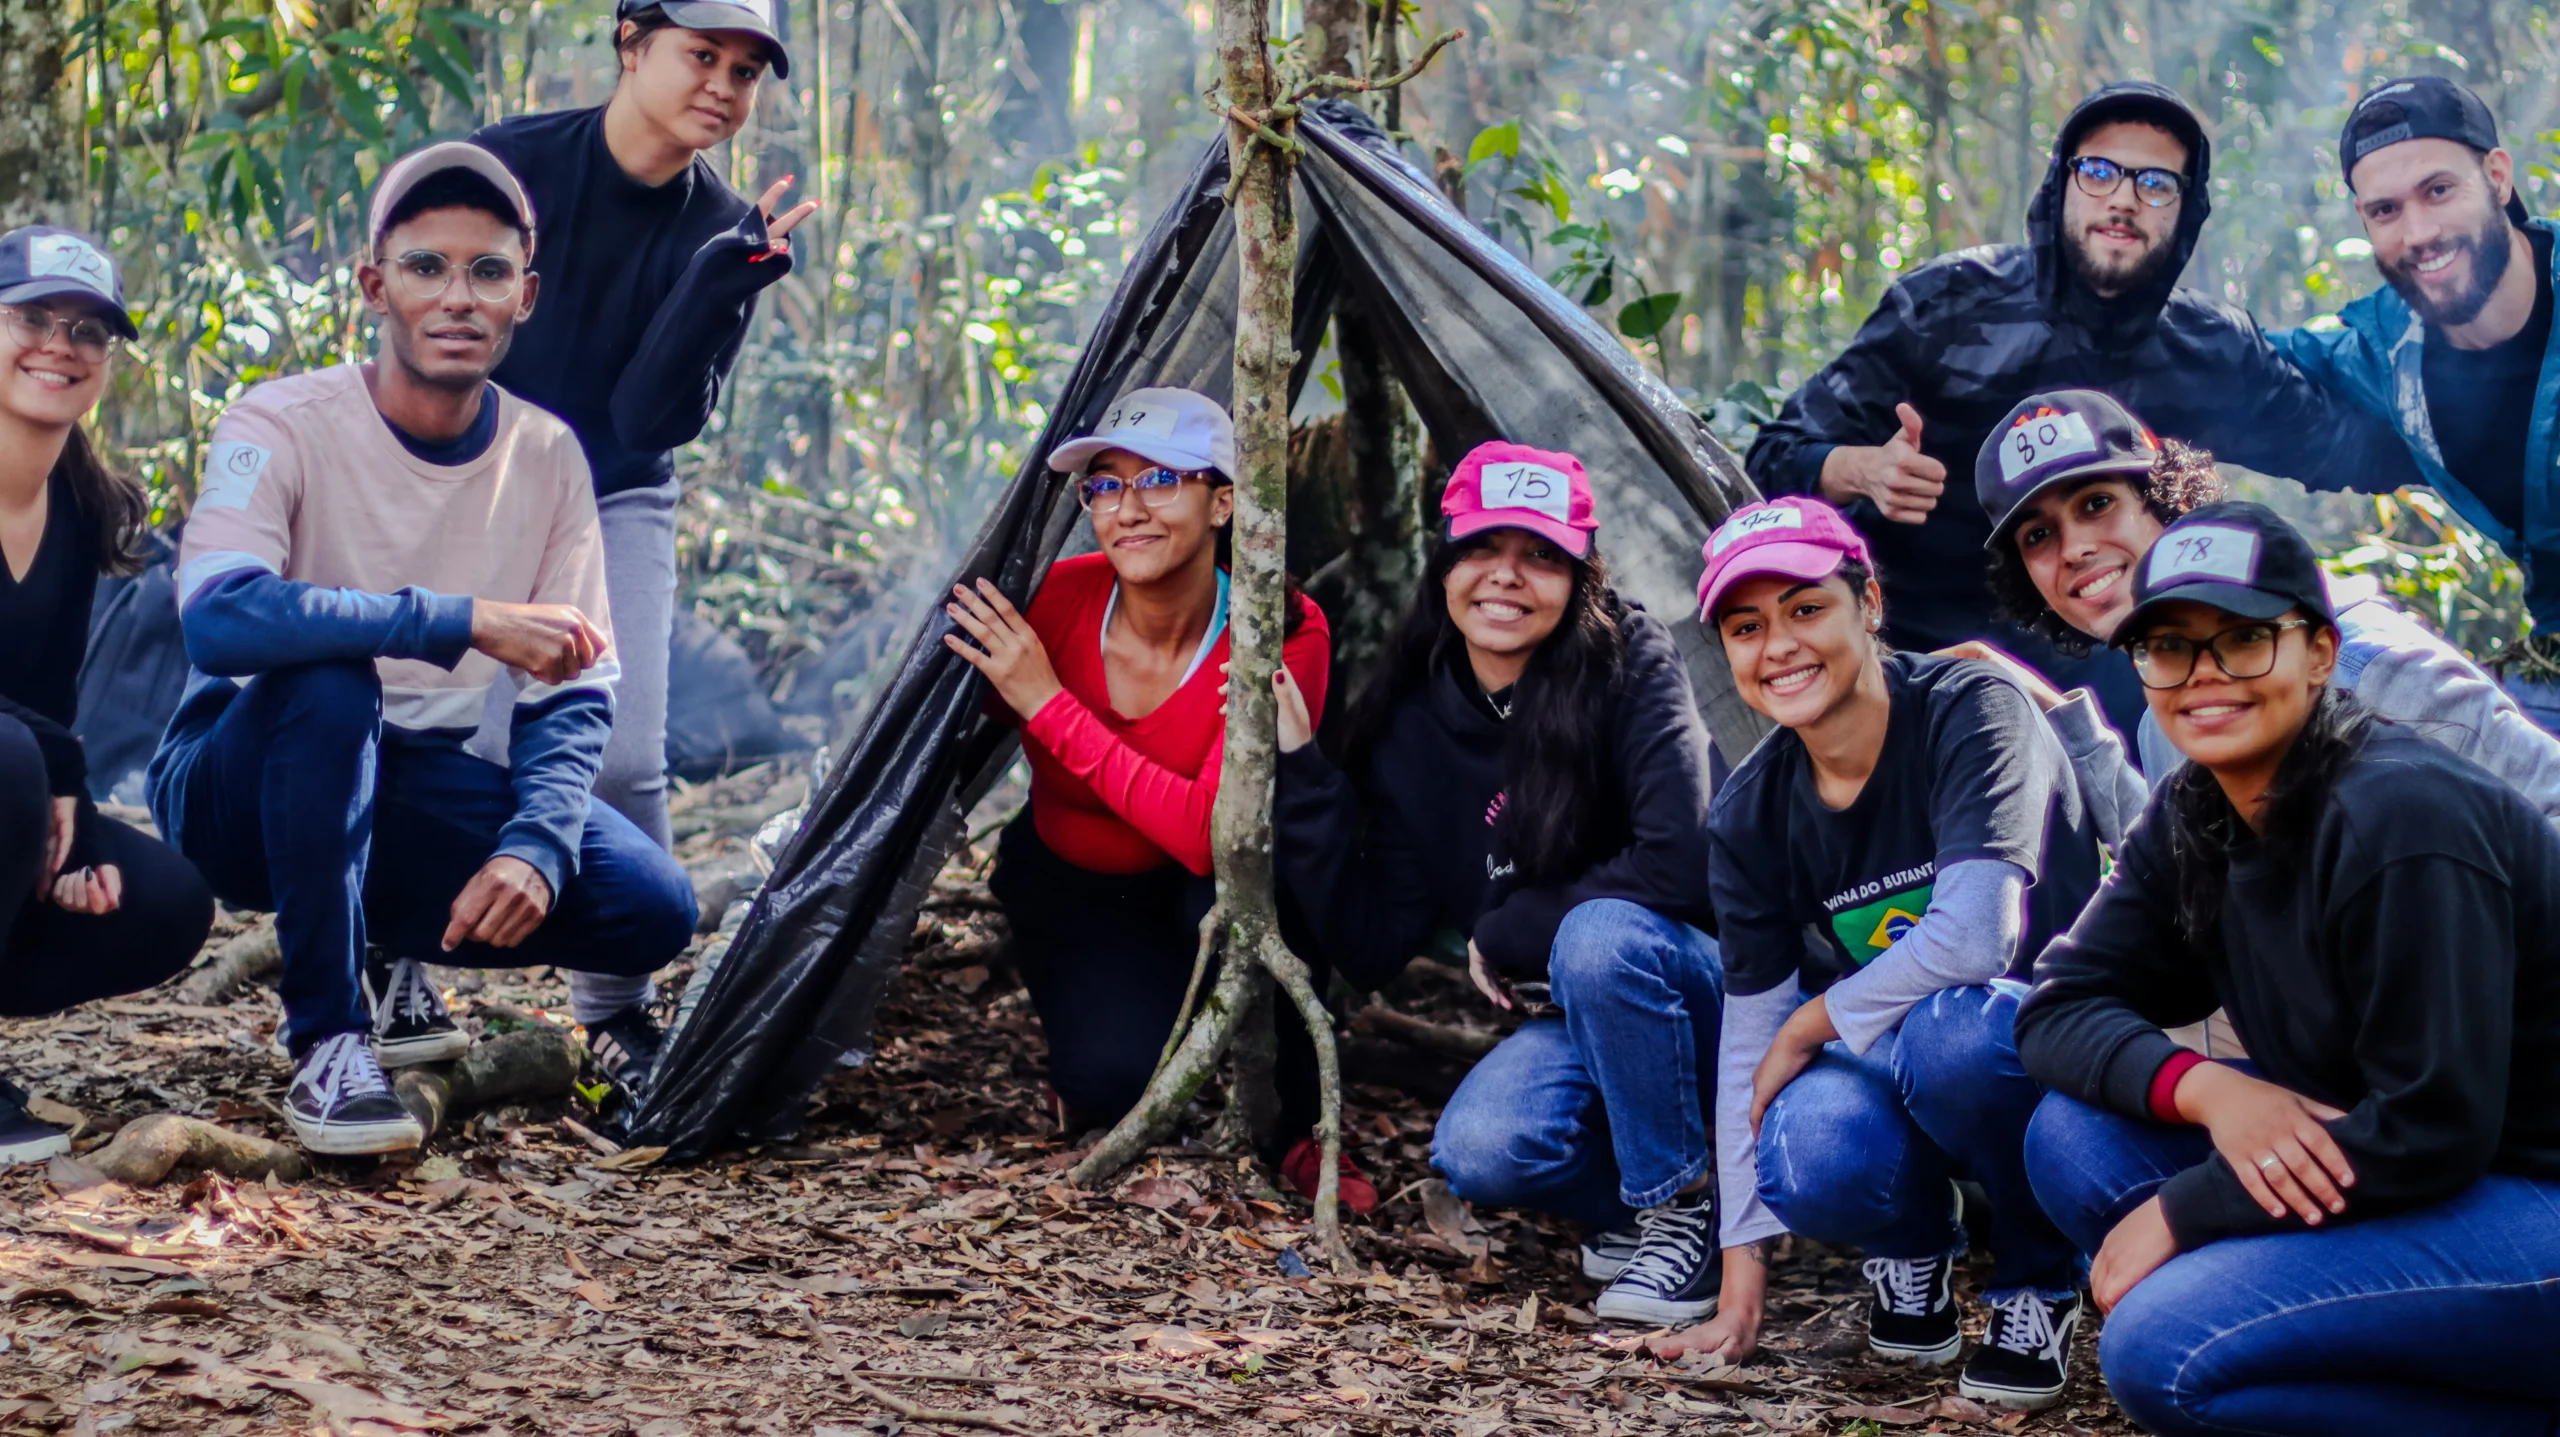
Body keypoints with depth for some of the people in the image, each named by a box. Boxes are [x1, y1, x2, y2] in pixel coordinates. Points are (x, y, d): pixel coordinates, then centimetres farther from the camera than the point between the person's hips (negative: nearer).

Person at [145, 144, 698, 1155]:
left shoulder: (546, 457, -3)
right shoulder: (285, 427, -18)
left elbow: (574, 694, -2)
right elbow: (217, 618, -37)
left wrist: (534, 845, -22)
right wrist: (469, 621, -38)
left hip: (410, 785, 5)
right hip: (241, 791, -4)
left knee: (653, 910, -15)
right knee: (328, 681, -37)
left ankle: (389, 948, 14)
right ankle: (327, 1038, -23)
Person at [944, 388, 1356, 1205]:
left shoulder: (1284, 636, -27)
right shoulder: (1057, 597, -22)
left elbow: (1212, 835, -38)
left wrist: (1050, 705, -38)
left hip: (1202, 891, -1)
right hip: (1071, 891, 1)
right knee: (1117, 1080, -27)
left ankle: (1293, 1131, -14)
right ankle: (1088, 1068, 12)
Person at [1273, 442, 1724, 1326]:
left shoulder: (1629, 664, -14)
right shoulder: (1412, 729, -1)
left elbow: (1675, 863, -25)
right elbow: (1371, 951, -5)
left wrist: (1506, 935, -13)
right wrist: (1300, 767, -12)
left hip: (1707, 998, -3)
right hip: (1577, 1031, 3)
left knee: (1601, 936, -36)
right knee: (1478, 1151, -28)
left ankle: (1682, 1215, -16)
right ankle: (1625, 1209, 5)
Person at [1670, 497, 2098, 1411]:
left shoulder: (1972, 711, -19)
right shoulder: (1751, 814, -2)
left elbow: (1975, 937, -30)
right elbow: (1748, 1035, -1)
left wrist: (1810, 1026, -15)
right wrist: (1742, 1273, -3)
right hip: (1892, 1069, 3)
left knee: (1950, 1027, -38)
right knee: (1811, 1159, -32)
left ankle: (2036, 1284, -9)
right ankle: (1915, 1249, 6)